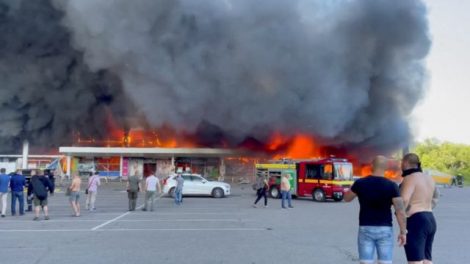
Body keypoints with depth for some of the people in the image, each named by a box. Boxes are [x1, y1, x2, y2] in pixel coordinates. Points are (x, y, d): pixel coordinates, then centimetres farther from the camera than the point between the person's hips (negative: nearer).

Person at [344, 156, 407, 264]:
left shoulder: (360, 183, -5)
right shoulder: (392, 186, -8)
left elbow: (347, 198, 12)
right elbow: (400, 211, -11)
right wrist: (403, 232, -2)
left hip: (366, 229, 0)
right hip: (385, 230, 0)